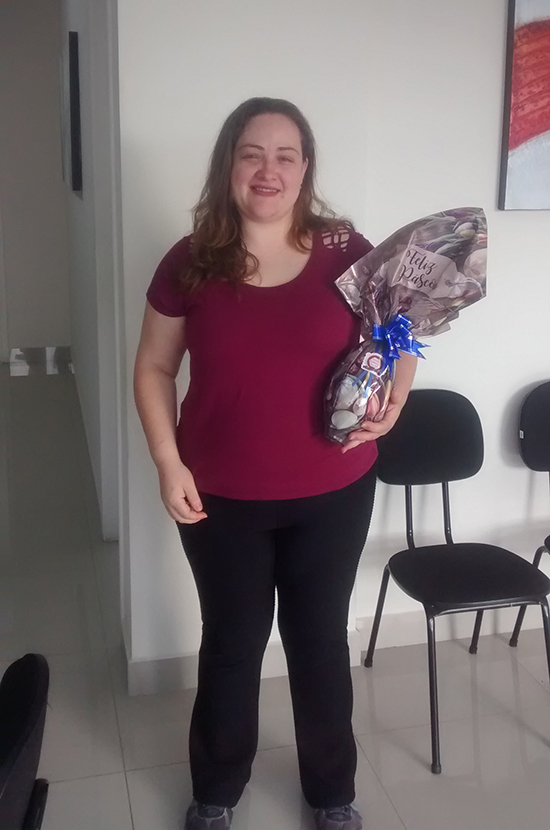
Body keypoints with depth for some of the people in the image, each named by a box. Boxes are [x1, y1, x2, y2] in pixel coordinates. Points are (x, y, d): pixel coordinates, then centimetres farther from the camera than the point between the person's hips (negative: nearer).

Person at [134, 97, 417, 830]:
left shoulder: (346, 253, -7)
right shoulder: (191, 263, -7)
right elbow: (153, 369, 1)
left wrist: (393, 400, -14)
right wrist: (168, 463, -8)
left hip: (333, 495, 0)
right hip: (222, 499, 0)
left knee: (320, 640, 17)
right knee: (231, 643, 16)